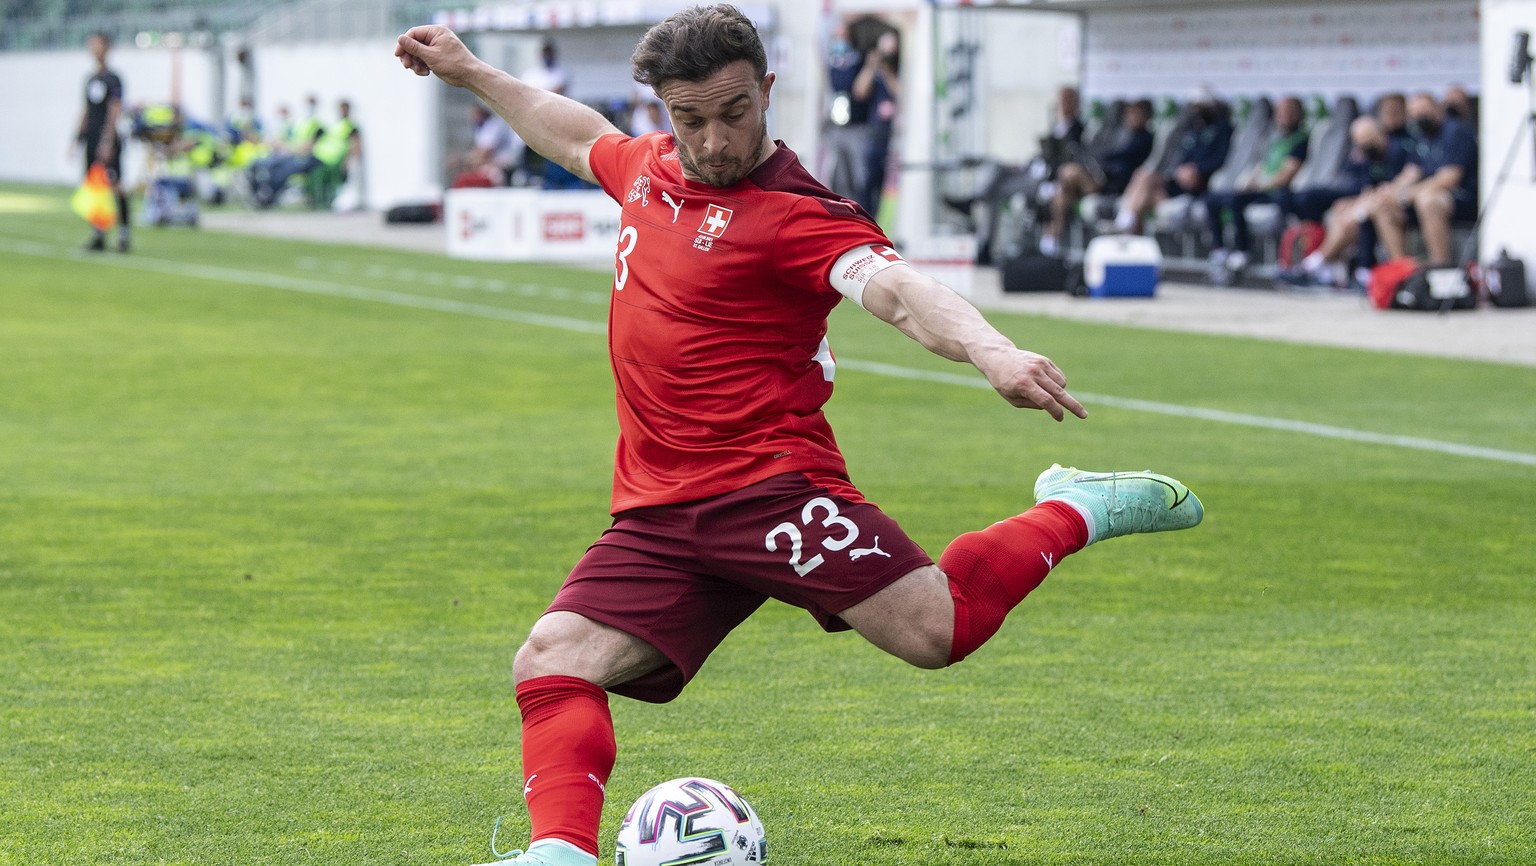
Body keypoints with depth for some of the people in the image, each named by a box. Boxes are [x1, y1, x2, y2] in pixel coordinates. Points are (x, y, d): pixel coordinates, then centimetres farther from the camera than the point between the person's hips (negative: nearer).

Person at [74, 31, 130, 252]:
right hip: (91, 138, 7)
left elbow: (115, 112, -12)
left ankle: (124, 232, -8)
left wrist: (107, 141, -18)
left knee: (114, 185, -10)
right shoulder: (91, 80, 15)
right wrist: (78, 136, 16)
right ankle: (97, 235, 10)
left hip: (108, 138, -7)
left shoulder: (112, 79, -7)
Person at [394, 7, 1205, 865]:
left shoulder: (794, 213, -10)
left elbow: (900, 291, -28)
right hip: (657, 516, 7)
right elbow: (580, 136, 38)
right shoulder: (650, 168, 13)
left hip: (768, 486, -7)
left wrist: (991, 350, -47)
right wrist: (472, 73, 45)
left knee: (935, 629, -21)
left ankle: (1077, 512, 2)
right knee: (553, 662, -10)